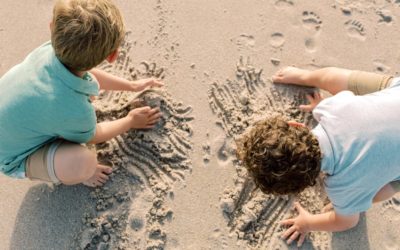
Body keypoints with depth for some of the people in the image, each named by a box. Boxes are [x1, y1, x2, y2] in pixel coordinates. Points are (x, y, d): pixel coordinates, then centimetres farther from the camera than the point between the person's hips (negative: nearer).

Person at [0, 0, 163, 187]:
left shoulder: (52, 49, -24)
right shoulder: (75, 111, -40)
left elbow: (89, 74, 2)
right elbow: (92, 136, -12)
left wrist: (132, 86, 12)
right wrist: (131, 121, 3)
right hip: (17, 159, -7)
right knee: (84, 162, -33)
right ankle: (63, 175, 4)